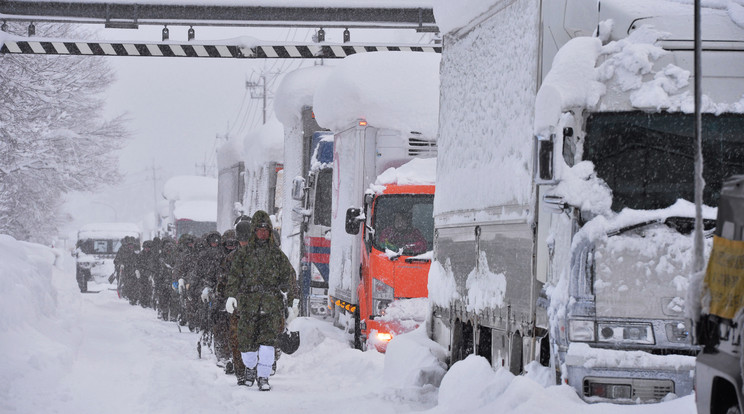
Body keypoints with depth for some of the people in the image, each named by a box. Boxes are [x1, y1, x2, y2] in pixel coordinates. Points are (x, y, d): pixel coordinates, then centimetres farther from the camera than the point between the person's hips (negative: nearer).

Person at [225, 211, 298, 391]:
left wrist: (293, 298, 13)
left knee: (268, 339, -12)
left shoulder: (277, 254, 11)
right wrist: (232, 295, -4)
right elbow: (235, 275, 7)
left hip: (271, 302, 0)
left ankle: (263, 377, -10)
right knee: (247, 340, 1)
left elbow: (289, 276, 17)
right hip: (248, 301, 0)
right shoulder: (244, 252, 9)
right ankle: (250, 367, 28)